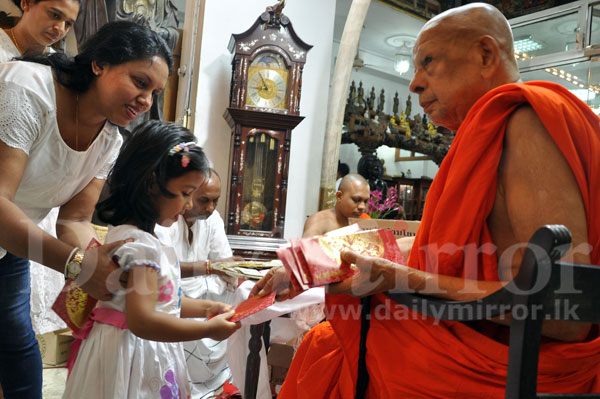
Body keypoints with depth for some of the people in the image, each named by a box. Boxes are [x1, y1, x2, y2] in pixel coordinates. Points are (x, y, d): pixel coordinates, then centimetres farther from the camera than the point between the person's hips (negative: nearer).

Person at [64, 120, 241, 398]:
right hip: (132, 358, -9)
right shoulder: (140, 245, -24)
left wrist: (206, 307, 7)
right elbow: (143, 321, -31)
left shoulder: (128, 234, 7)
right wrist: (210, 329, -24)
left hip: (146, 355, 9)